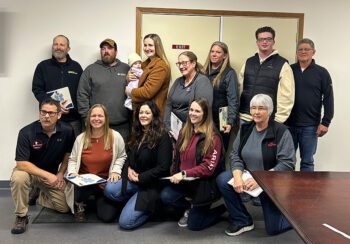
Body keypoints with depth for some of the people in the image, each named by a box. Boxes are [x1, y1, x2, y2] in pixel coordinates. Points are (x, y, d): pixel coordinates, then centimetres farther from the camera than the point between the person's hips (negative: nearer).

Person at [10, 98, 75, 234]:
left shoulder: (67, 131, -14)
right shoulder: (26, 132, -23)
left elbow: (67, 154, 3)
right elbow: (21, 164, -27)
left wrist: (60, 174, -8)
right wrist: (47, 175, -31)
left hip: (52, 175, 3)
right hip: (29, 171, -3)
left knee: (65, 207, -9)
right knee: (18, 177, -37)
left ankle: (39, 195, 21)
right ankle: (21, 216, -14)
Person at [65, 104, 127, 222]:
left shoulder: (115, 137, -4)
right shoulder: (81, 138, 0)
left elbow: (121, 157, 6)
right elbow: (72, 159, 7)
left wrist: (116, 171, -10)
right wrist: (72, 172, -12)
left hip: (105, 182, 0)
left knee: (108, 216, -13)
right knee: (78, 193, -36)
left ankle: (98, 199, 25)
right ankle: (80, 206, 6)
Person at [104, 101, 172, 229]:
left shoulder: (162, 136, -13)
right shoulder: (137, 134, 11)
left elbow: (163, 167, -17)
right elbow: (129, 157, 19)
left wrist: (140, 178, -15)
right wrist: (129, 169, -3)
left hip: (152, 185, -7)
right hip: (133, 179, 7)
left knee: (125, 222, -15)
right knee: (109, 190, -23)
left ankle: (151, 205, 10)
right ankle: (134, 201, 3)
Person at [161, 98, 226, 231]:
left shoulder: (213, 137, -15)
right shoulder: (184, 132, 6)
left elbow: (209, 167, -20)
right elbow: (178, 157, 14)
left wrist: (184, 174, -27)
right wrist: (175, 174, -3)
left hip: (204, 182, -6)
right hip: (184, 181, 6)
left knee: (194, 224, -3)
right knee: (166, 196, -22)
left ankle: (223, 207, 21)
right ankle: (190, 207, 8)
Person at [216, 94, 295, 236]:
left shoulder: (281, 132, -16)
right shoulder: (245, 129, 1)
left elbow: (287, 164, -22)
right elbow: (236, 155, -1)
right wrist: (238, 176, -21)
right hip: (249, 177, 5)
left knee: (273, 229, -2)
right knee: (222, 180, -20)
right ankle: (242, 221, -1)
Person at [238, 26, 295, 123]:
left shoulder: (282, 65, -1)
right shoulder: (248, 62, 13)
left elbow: (286, 96, -6)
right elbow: (239, 88, 12)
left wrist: (278, 120, -9)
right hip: (244, 118, 4)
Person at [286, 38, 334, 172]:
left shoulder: (321, 73, 1)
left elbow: (328, 99, 0)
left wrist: (325, 122, -5)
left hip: (310, 126, -1)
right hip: (288, 124, 1)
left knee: (307, 162, 7)